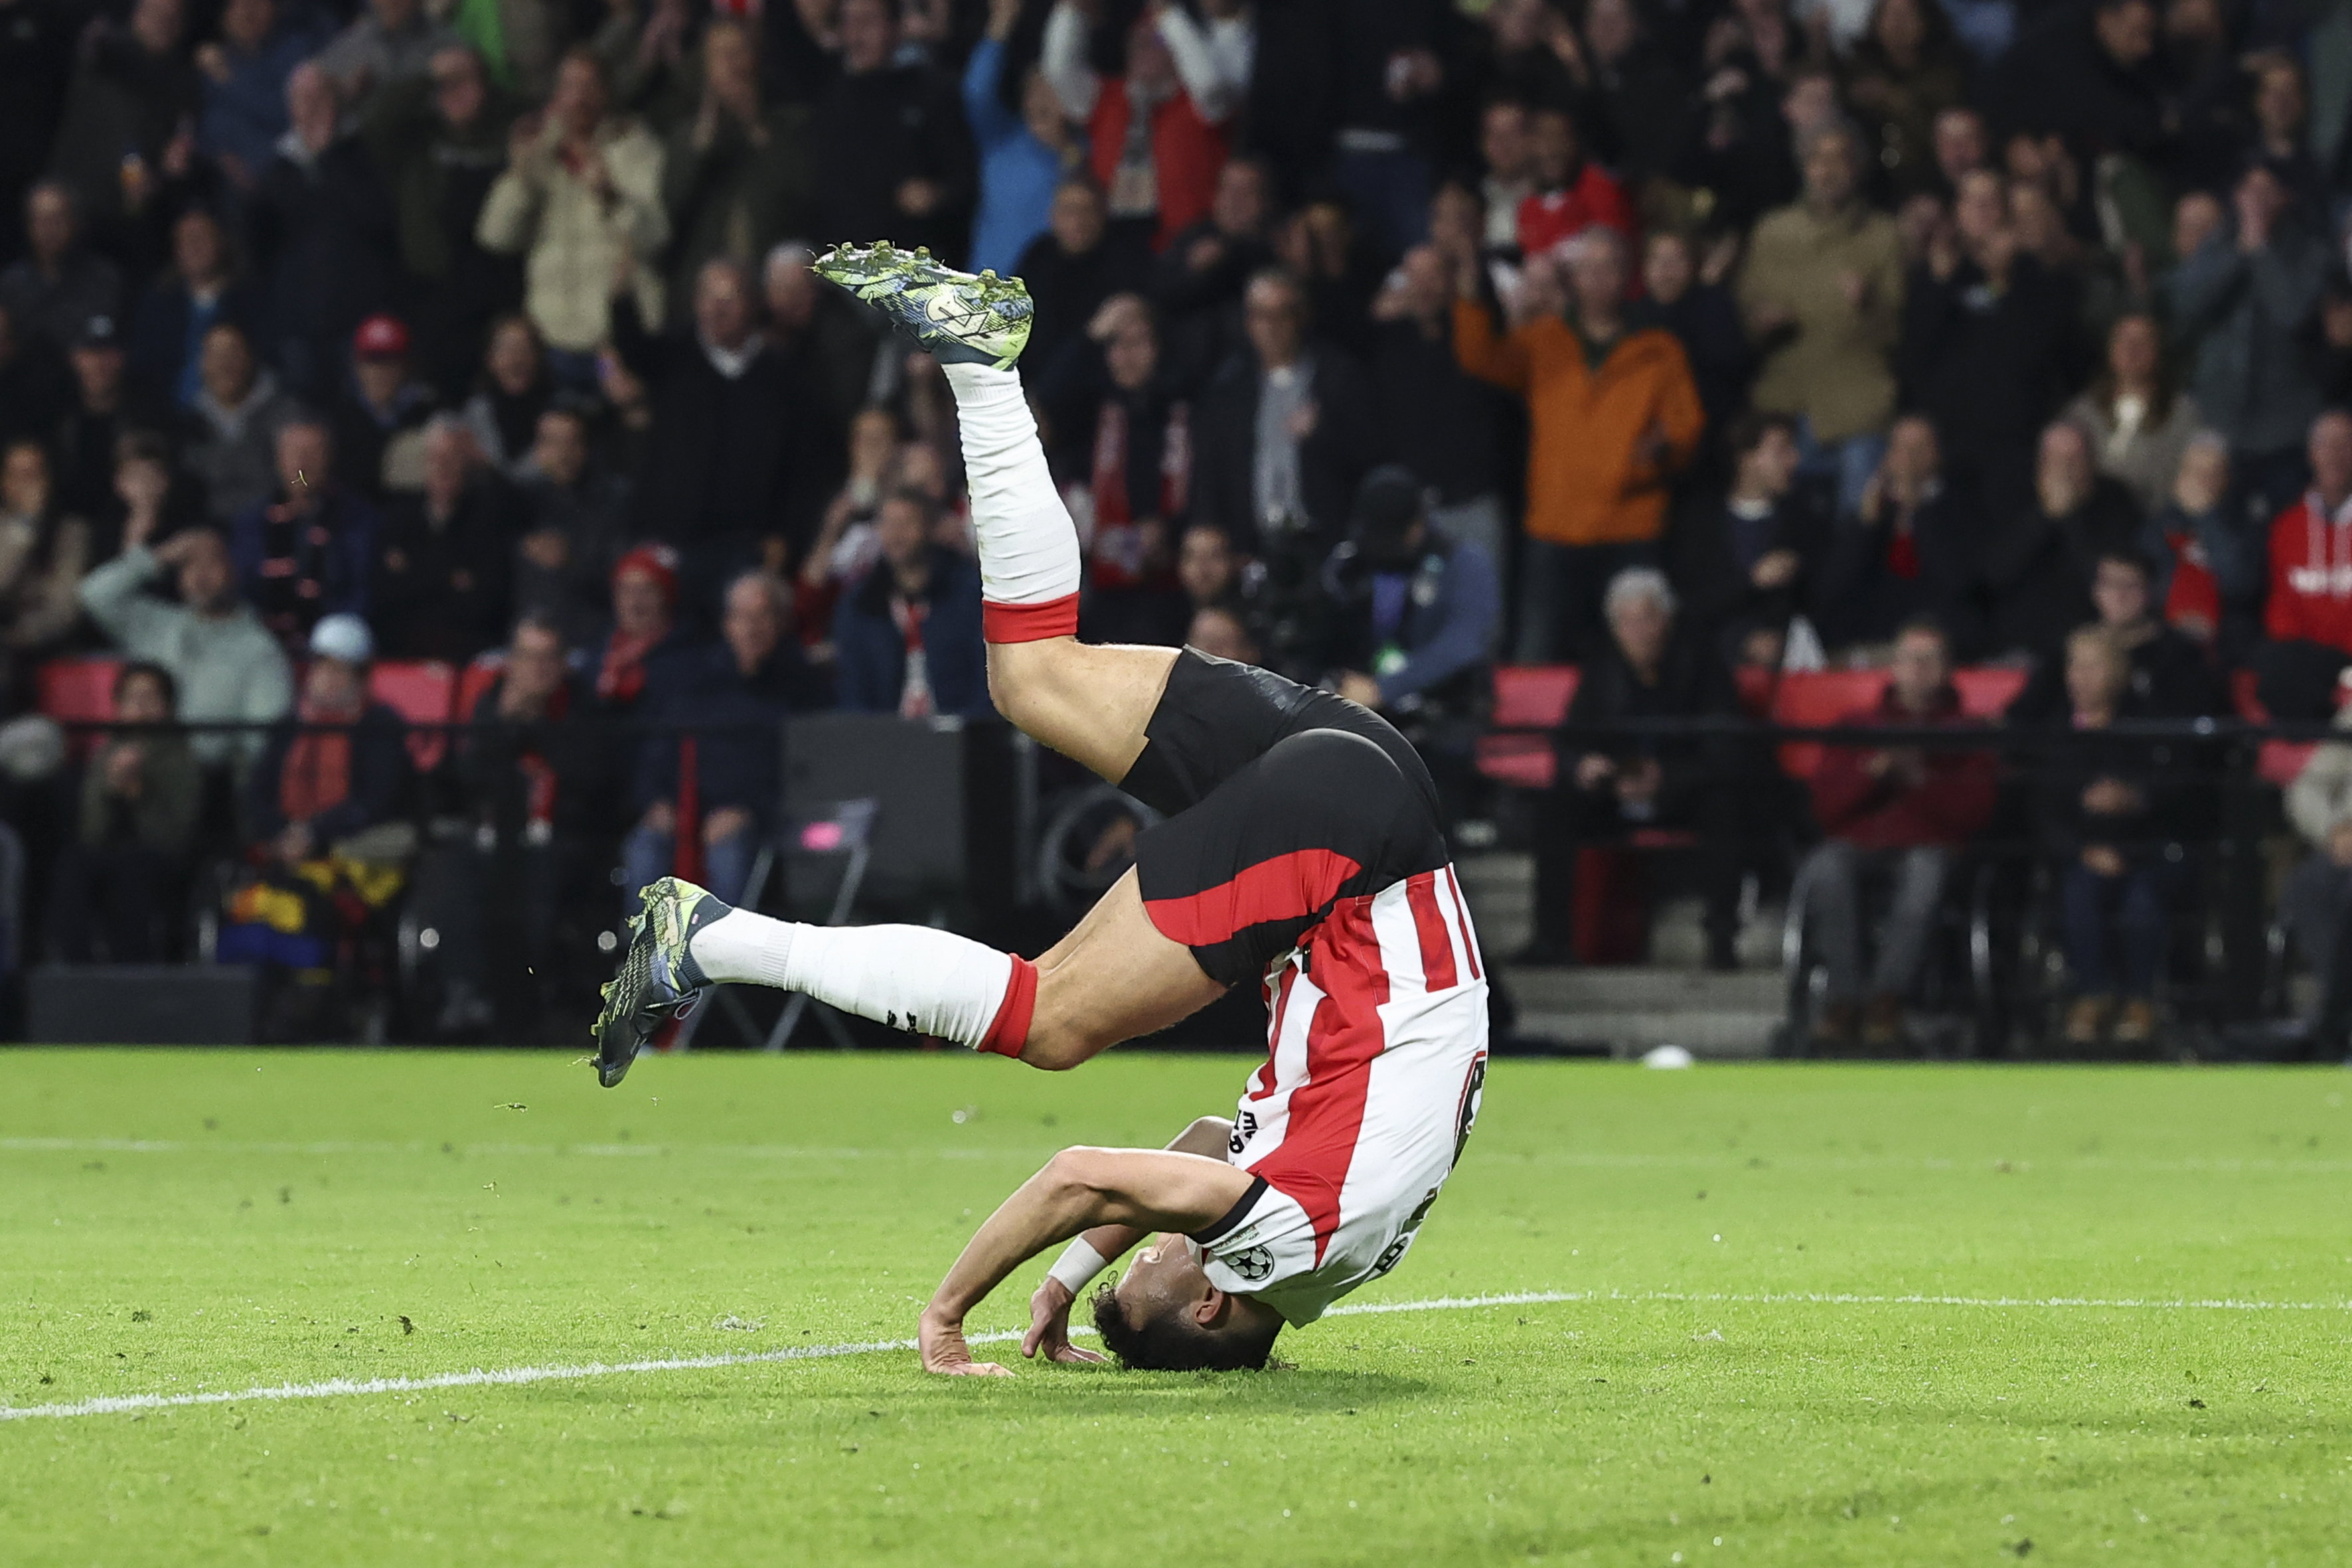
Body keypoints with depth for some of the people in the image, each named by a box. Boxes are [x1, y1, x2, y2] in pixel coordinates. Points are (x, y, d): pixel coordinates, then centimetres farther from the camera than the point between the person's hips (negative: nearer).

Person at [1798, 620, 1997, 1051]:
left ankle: (1886, 995, -39)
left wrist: (1920, 778, -9)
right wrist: (1873, 770, -6)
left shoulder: (1965, 734, 20)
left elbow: (1973, 812, 4)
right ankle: (1844, 995, -34)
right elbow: (1826, 806, 10)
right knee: (1826, 869, -36)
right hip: (1859, 843, 1)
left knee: (1927, 870, -40)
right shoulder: (1856, 727, 25)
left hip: (1929, 843, -1)